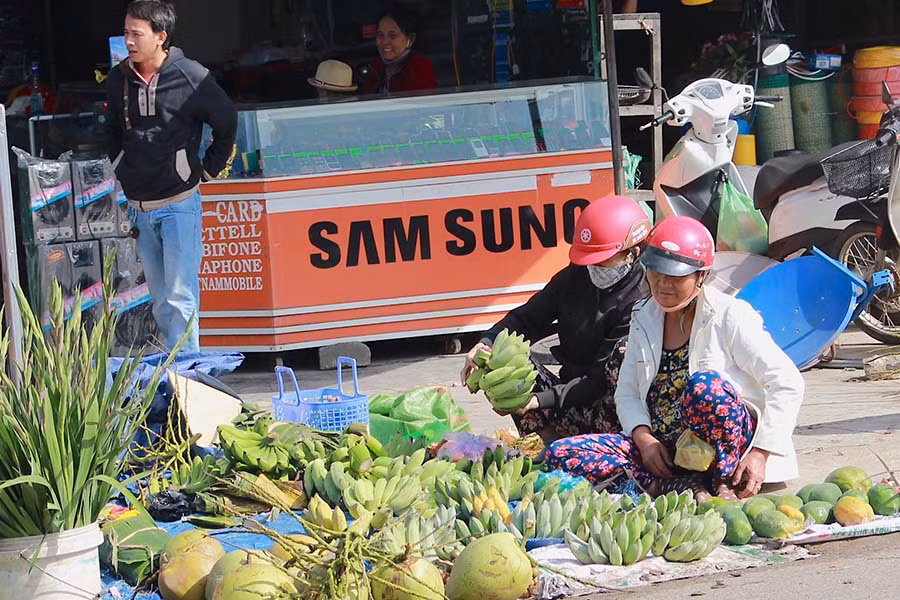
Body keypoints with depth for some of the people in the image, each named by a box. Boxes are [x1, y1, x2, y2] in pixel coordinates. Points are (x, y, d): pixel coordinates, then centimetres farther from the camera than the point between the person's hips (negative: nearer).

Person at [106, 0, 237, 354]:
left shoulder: (192, 78, -10)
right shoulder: (119, 80, 4)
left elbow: (227, 123, 5)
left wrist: (209, 169, 5)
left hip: (179, 204, -5)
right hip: (138, 206, 5)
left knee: (180, 297, -11)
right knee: (160, 300, 9)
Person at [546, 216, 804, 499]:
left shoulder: (729, 316, -4)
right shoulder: (644, 319, 12)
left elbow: (787, 384, -7)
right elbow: (627, 393, 13)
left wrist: (761, 452, -14)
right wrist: (643, 438, -8)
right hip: (661, 447, 6)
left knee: (705, 384, -38)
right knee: (561, 454, -17)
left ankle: (724, 486, -17)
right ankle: (689, 488, -25)